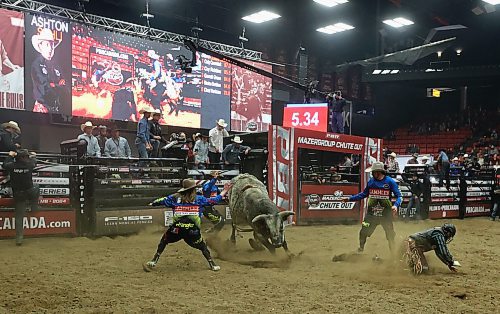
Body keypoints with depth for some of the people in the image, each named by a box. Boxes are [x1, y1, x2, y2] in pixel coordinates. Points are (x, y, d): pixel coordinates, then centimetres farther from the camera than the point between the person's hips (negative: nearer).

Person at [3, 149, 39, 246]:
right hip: (30, 192, -1)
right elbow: (33, 161, 12)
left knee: (19, 216, 8)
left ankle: (19, 238, 6)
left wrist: (10, 156, 26)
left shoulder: (12, 166, -11)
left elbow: (4, 165, 11)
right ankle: (34, 208, 33)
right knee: (36, 188, 34)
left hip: (18, 195, 1)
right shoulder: (29, 165, -12)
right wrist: (33, 156, 35)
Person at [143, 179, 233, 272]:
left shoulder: (176, 197, 12)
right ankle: (212, 265, 16)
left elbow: (162, 200, 19)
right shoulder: (199, 199, 10)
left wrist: (152, 204, 38)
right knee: (202, 246, 21)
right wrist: (224, 191, 25)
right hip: (193, 231, -1)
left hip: (176, 229, 1)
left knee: (163, 241, 22)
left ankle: (153, 262, 14)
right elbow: (214, 200, 13)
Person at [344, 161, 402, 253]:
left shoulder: (390, 182, -8)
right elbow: (364, 194, 15)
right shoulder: (371, 182, 3)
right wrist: (350, 198, 11)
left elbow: (398, 196, -6)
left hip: (385, 214, -3)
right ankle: (360, 250, 20)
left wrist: (396, 205, -26)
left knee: (390, 235, 5)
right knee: (363, 232, -1)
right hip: (371, 213, 3)